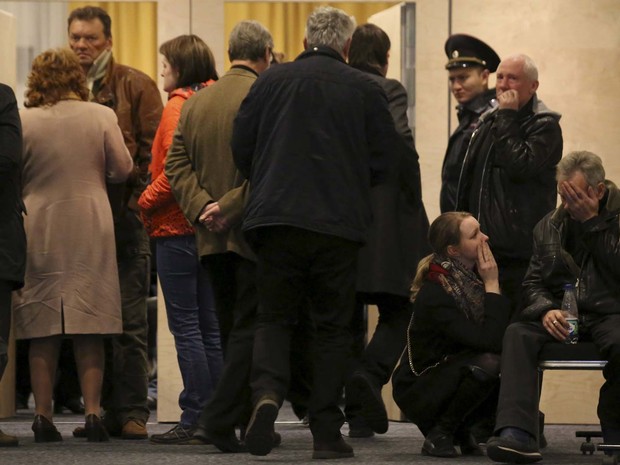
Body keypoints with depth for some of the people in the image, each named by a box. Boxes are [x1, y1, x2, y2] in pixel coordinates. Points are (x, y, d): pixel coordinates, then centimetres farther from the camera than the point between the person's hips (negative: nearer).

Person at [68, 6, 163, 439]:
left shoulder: (134, 85, 1)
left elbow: (152, 149, -2)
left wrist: (134, 201, -10)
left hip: (125, 218, -4)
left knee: (129, 321, -5)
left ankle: (133, 412, -3)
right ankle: (105, 409, 12)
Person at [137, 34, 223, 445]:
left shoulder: (178, 105, -11)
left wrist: (147, 203, -7)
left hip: (178, 229, -8)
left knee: (186, 326, -5)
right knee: (210, 326, 10)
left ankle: (194, 420, -6)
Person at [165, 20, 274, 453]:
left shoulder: (196, 102, 11)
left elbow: (177, 163, 5)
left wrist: (202, 206, -5)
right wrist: (228, 207, -15)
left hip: (213, 238, 6)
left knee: (233, 331, 14)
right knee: (249, 329, -4)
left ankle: (246, 421, 17)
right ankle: (219, 418, -14)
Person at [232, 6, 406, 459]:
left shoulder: (271, 81, 4)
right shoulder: (365, 89, 0)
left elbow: (241, 148, 6)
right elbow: (387, 159, 2)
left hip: (276, 218, 1)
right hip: (339, 222, -1)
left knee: (275, 317, 10)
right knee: (333, 325, 8)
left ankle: (267, 393, -19)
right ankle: (326, 432, 7)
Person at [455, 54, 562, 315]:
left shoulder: (544, 125, -5)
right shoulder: (489, 122, 19)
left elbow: (520, 166, -23)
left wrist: (507, 118, -15)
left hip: (520, 254, -8)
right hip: (483, 249, 8)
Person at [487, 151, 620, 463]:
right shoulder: (549, 226, 15)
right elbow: (533, 283, 12)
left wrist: (591, 221, -15)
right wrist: (546, 310, -11)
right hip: (562, 318, 4)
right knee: (517, 334, -27)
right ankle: (517, 435, -42)